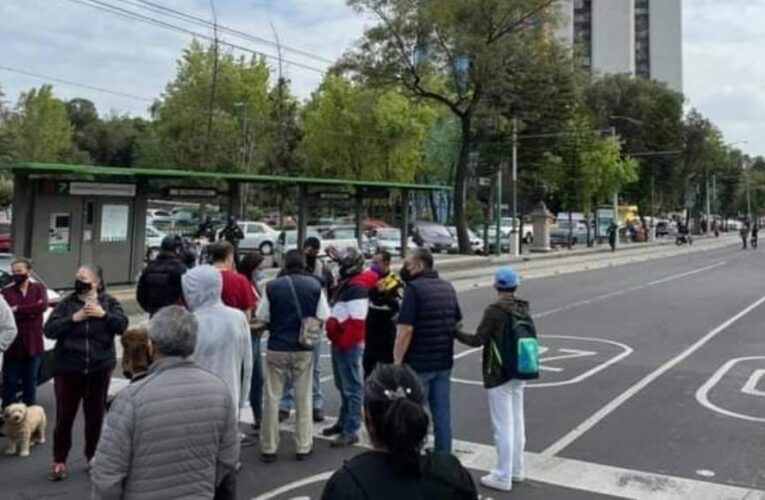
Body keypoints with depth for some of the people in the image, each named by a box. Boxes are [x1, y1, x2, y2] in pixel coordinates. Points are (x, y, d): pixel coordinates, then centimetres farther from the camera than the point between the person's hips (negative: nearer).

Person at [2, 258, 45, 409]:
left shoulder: (39, 288, 3)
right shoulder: (6, 292, 0)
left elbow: (43, 306, -15)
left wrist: (17, 309, -13)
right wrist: (31, 310, -19)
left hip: (33, 345, 1)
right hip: (13, 346, -1)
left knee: (30, 382, 13)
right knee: (10, 383, 4)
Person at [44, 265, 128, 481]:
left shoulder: (109, 302, 1)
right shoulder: (67, 303, 0)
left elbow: (122, 325, -10)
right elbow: (49, 329, -8)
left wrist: (104, 314, -21)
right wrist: (74, 318, -18)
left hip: (100, 369, 1)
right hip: (67, 369, 0)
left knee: (96, 415, 11)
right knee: (64, 416, 4)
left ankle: (93, 457, 27)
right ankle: (59, 461, 19)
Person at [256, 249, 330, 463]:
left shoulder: (272, 286, -7)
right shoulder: (315, 285, -5)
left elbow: (261, 319, -4)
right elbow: (323, 318, -4)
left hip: (277, 348, -1)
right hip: (304, 349, 1)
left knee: (272, 398, 9)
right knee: (303, 398, 12)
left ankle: (269, 447, 15)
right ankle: (303, 446, 17)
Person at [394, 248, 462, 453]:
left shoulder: (414, 288, -14)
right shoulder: (448, 288, 10)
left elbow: (406, 330, -20)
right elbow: (458, 323, 17)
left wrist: (397, 362, -15)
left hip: (418, 364, -7)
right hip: (444, 362, 7)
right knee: (442, 413, 13)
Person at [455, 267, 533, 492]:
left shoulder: (494, 311, -17)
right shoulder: (524, 309, 5)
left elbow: (478, 340, -16)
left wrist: (456, 333, -3)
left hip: (499, 375, -7)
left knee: (503, 426, 0)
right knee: (517, 422, 17)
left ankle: (503, 477, 8)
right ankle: (516, 470, 28)